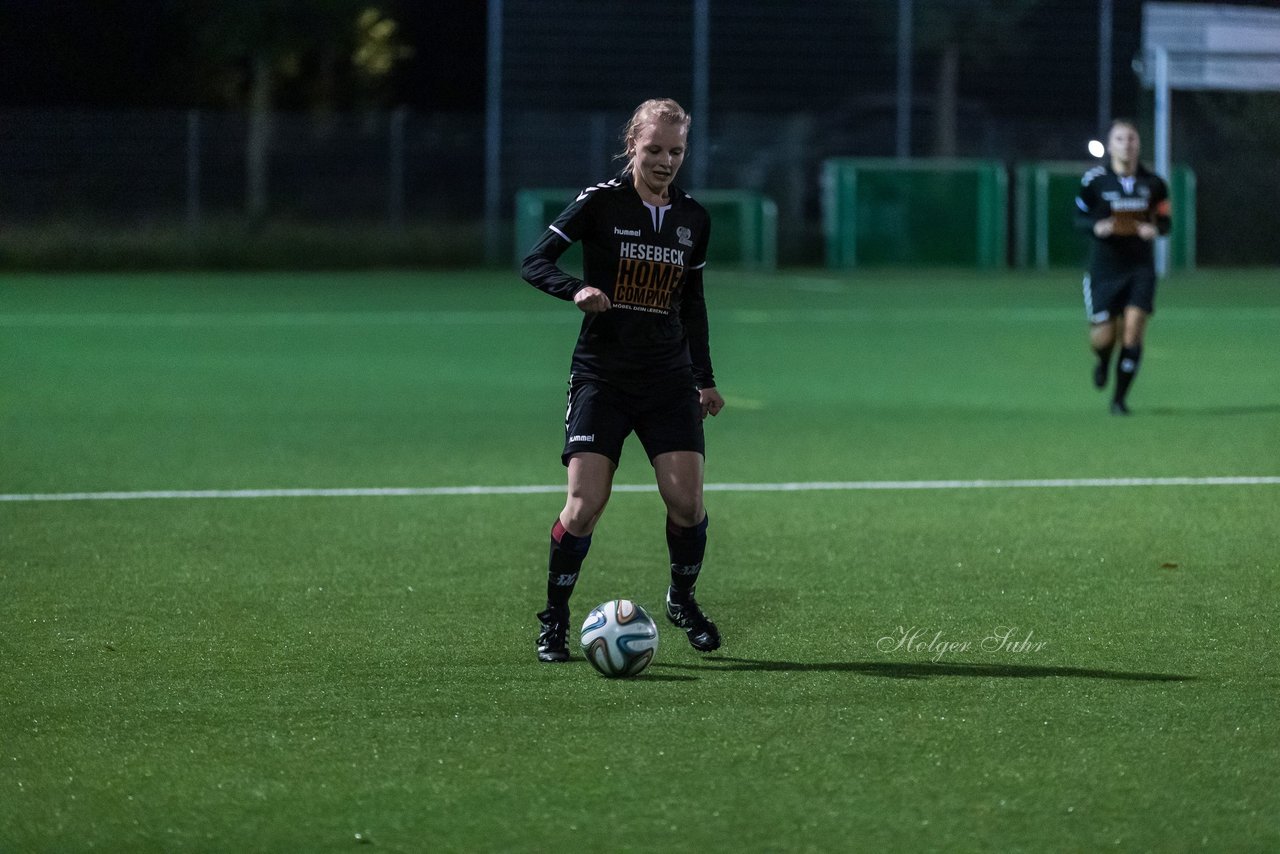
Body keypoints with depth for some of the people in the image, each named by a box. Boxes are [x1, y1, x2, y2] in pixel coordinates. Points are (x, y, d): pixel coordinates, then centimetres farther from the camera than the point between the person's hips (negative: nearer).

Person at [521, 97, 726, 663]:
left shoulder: (693, 219, 9)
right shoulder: (601, 202, -5)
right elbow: (534, 262, -9)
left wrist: (704, 378, 19)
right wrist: (577, 291, -28)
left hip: (669, 382, 4)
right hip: (602, 377, -4)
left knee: (686, 501, -8)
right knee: (584, 506, -13)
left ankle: (683, 599, 20)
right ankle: (554, 620, 5)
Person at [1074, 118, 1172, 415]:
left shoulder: (1152, 183, 1)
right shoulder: (1094, 180, -4)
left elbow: (1164, 221, 10)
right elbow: (1079, 217, 4)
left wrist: (1155, 229, -13)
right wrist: (1096, 226, -18)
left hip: (1140, 268, 1)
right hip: (1104, 268, -1)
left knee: (1133, 332, -10)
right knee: (1102, 338, -3)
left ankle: (1120, 398, 4)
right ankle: (1103, 362, 37)